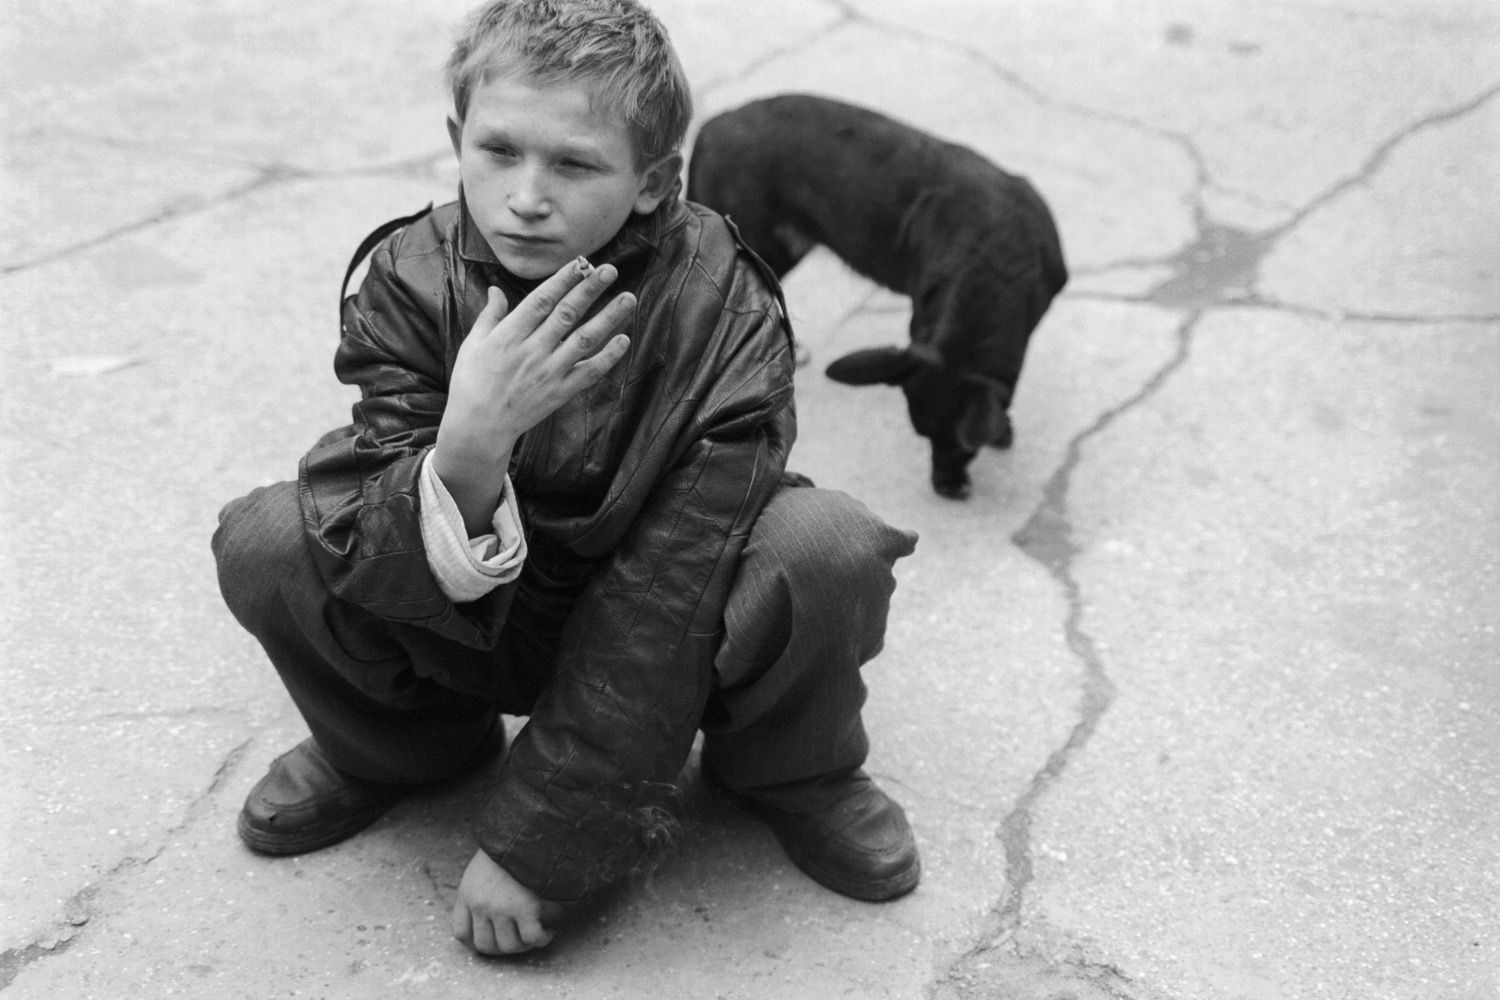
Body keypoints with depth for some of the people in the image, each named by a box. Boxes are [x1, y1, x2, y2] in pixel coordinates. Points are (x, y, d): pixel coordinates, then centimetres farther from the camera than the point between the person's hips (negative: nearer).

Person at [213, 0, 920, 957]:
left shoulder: (726, 321, -27)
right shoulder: (412, 279, -19)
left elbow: (660, 613, -26)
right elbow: (377, 567, -25)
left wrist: (534, 847, -23)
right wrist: (470, 449, -48)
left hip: (660, 615, -2)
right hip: (472, 619, 2)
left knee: (832, 550, -32)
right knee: (264, 543, -23)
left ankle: (786, 770, 3)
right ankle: (395, 748, 10)